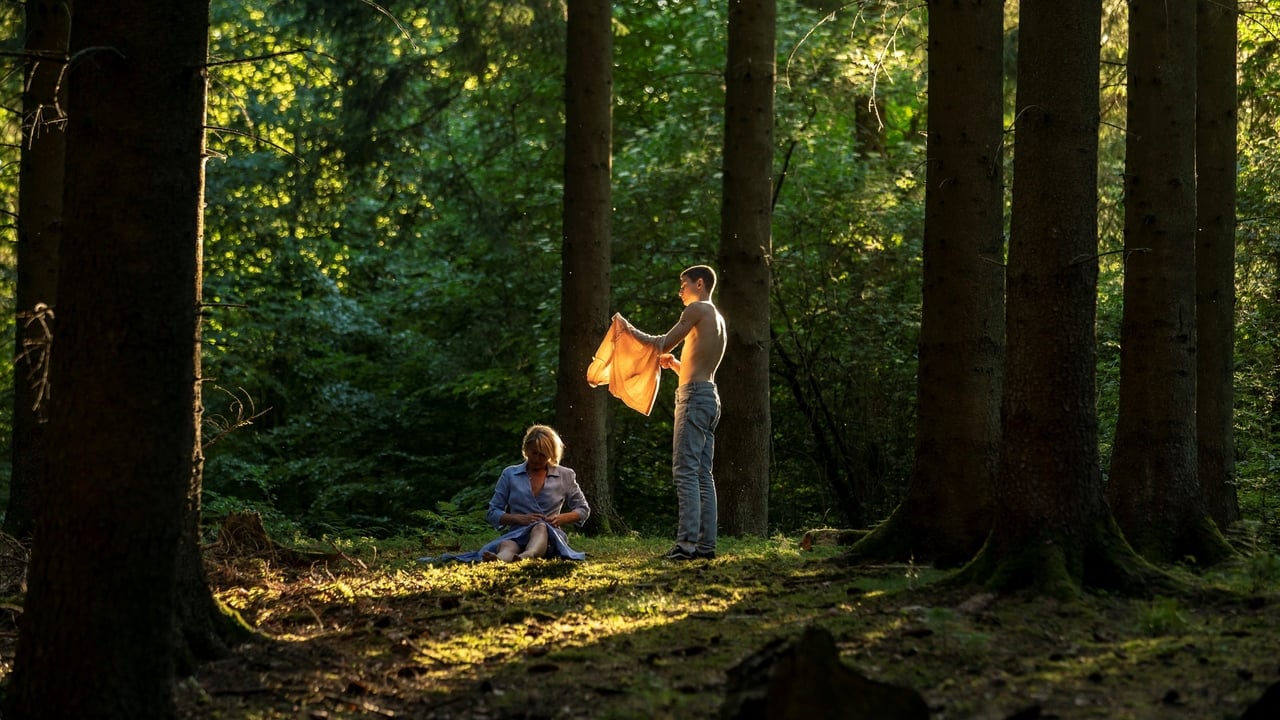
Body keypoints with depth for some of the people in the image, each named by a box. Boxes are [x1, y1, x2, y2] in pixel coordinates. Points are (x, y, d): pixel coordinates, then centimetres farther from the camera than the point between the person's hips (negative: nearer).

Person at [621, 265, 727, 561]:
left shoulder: (698, 309, -4)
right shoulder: (717, 319, 23)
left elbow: (663, 343, -5)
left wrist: (630, 329, 5)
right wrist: (674, 363, 24)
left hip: (694, 394, -10)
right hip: (710, 395, 10)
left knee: (685, 471, -14)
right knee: (703, 473, 7)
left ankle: (687, 543, -21)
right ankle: (706, 544, 5)